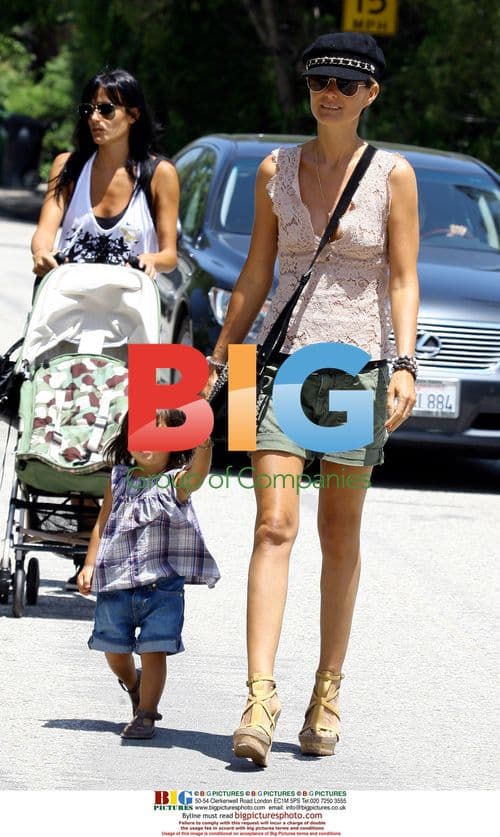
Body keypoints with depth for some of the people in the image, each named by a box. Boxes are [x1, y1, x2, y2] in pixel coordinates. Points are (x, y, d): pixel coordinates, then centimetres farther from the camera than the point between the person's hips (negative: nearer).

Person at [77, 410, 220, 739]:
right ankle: (134, 685, 44)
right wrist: (90, 564, 6)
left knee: (154, 650, -8)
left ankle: (145, 714, 2)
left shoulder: (176, 483, -3)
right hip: (116, 581, 4)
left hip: (162, 584, -4)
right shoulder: (120, 481, 9)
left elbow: (198, 472, -25)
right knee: (114, 649, 14)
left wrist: (203, 444, -45)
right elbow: (103, 524, 14)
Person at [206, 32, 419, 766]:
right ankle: (260, 697, -19)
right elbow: (255, 275, 13)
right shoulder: (276, 170, 7)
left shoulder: (393, 175, 0)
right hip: (282, 357, 1)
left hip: (357, 362, -1)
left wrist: (403, 364, -16)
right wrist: (217, 360, 13)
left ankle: (327, 692, 19)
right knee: (275, 527, -12)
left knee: (340, 538, 6)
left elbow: (403, 281, -3)